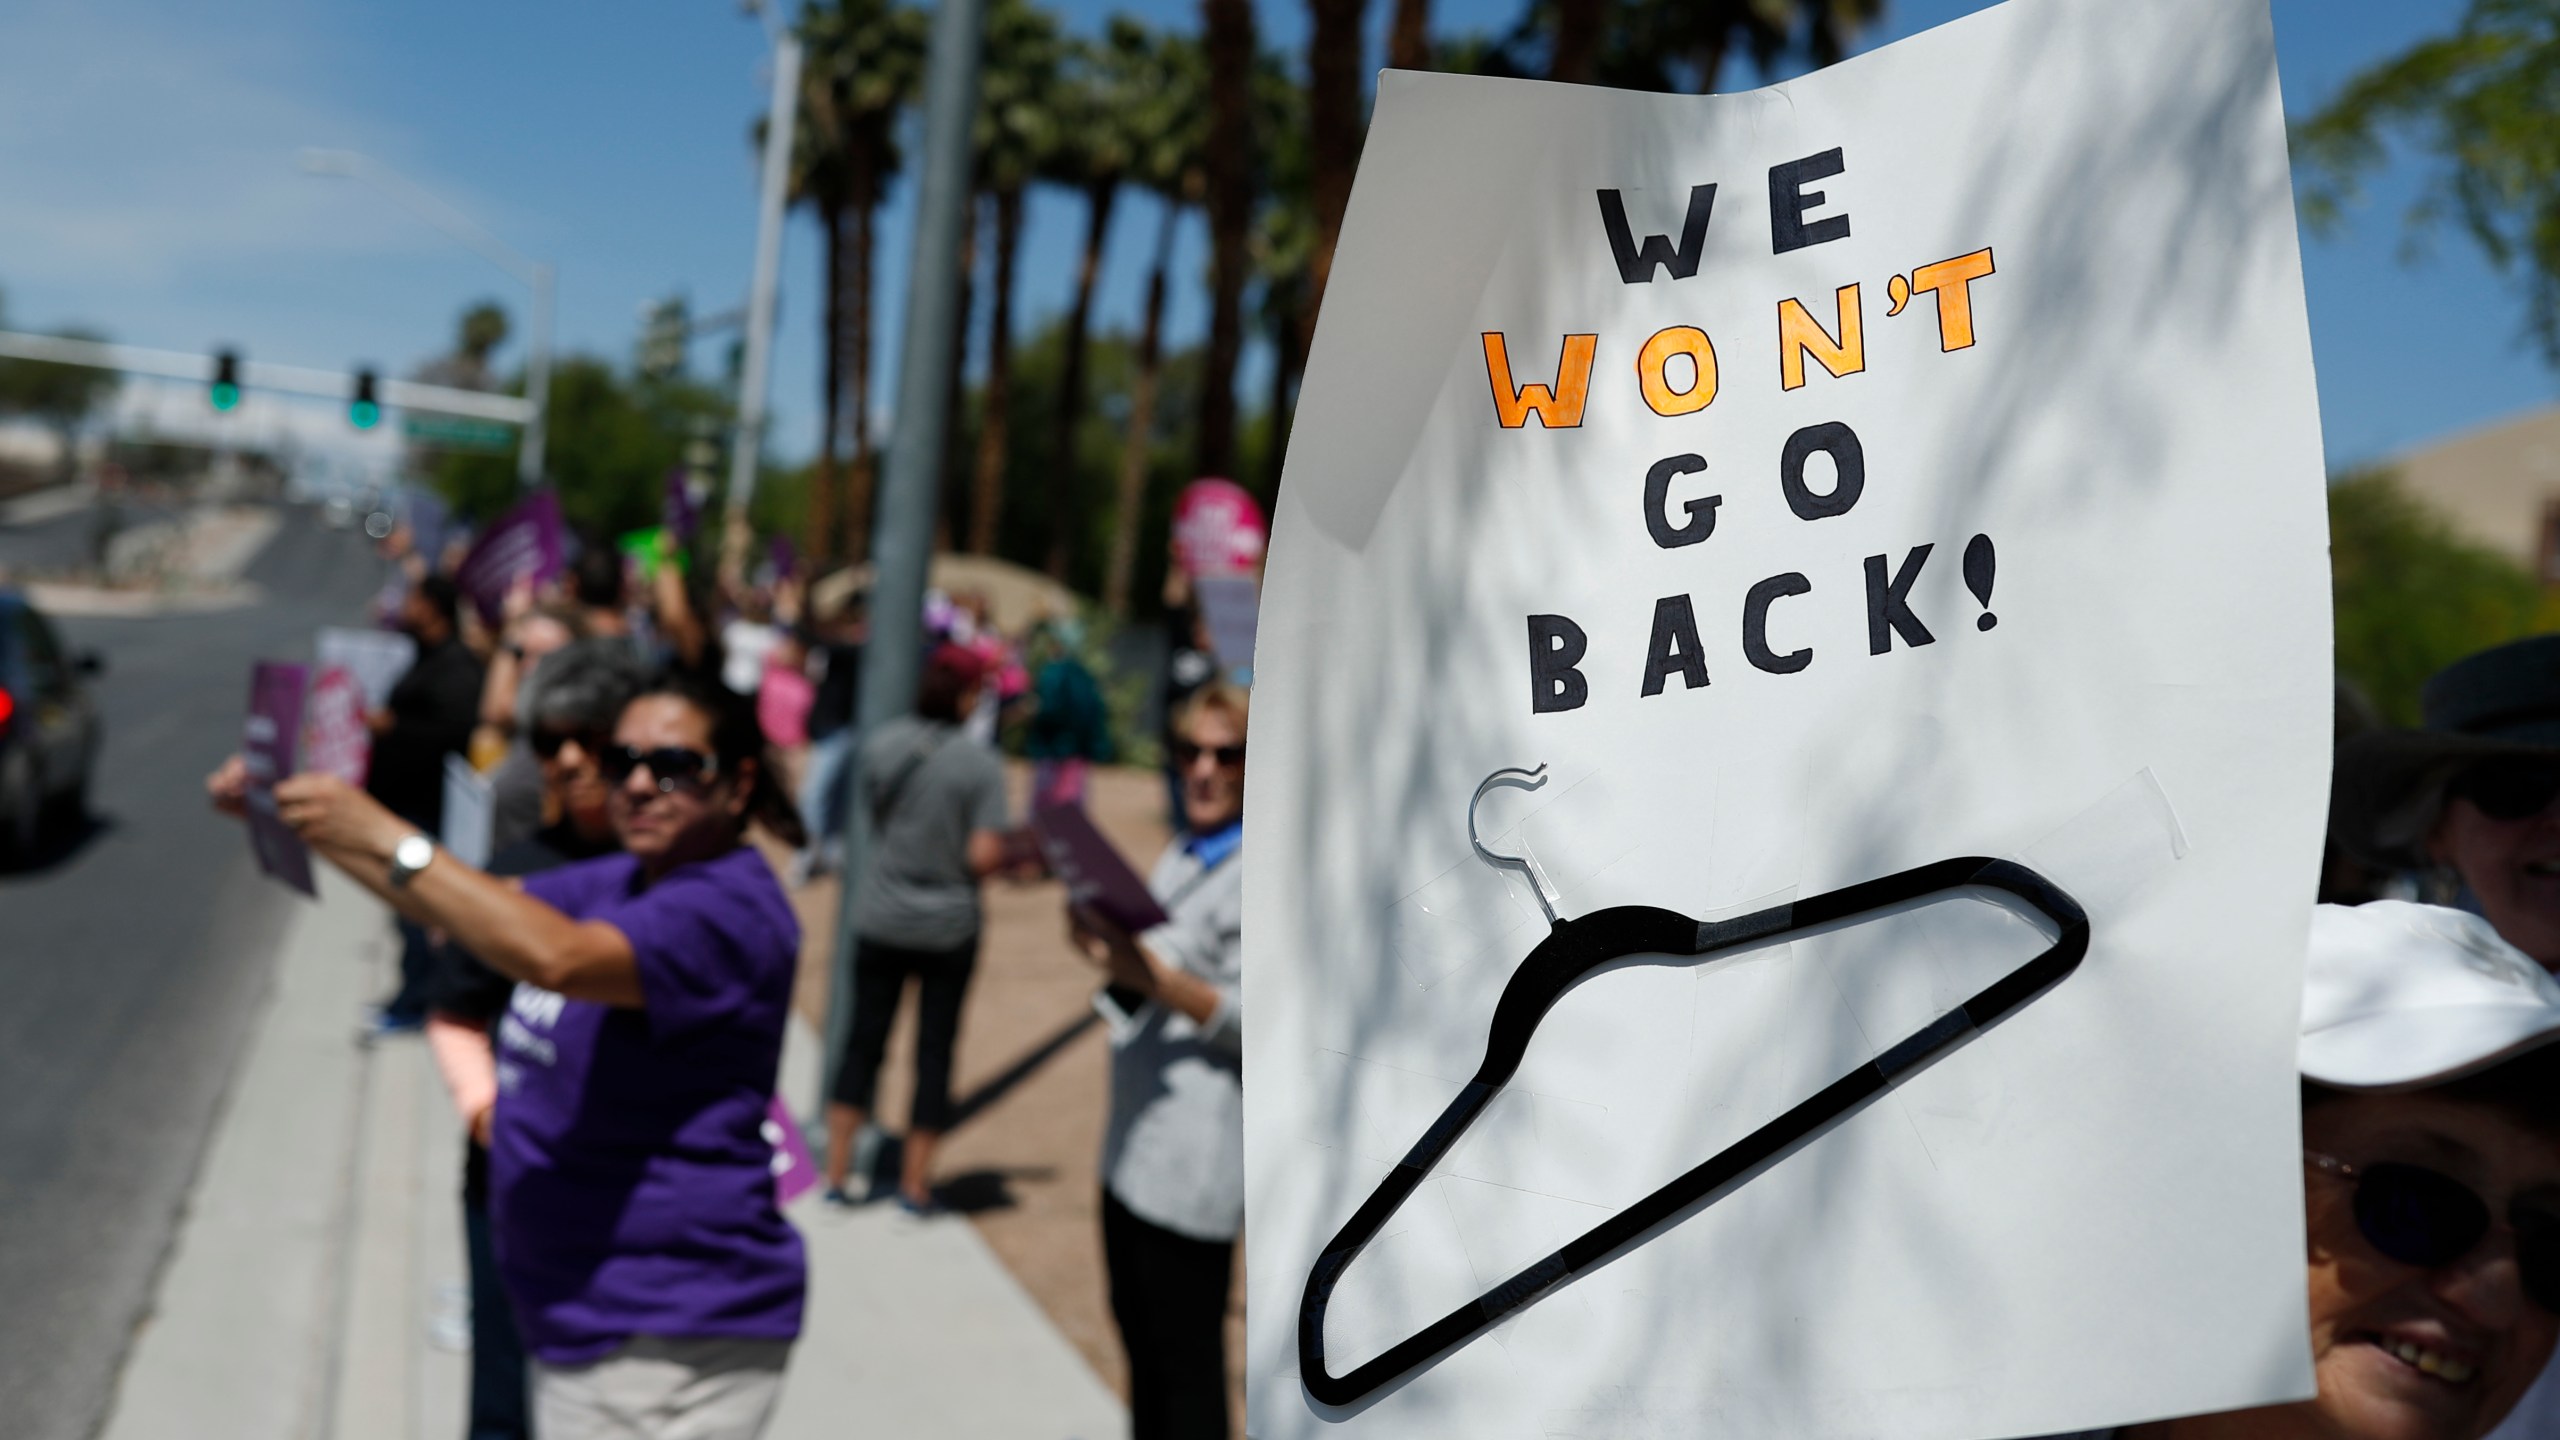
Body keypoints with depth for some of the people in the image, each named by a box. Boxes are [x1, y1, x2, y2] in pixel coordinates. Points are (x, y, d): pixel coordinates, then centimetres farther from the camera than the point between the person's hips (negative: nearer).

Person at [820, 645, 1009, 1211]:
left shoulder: (880, 744, -4)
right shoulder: (981, 764, -15)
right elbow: (984, 856, -19)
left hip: (879, 923, 3)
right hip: (949, 927, -3)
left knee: (864, 1041, 14)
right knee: (935, 1049, 9)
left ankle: (837, 1171, 18)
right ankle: (915, 1181, 16)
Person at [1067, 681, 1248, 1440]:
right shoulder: (1184, 853, 13)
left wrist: (1159, 979, -31)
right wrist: (1106, 948, 0)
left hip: (1197, 1155, -9)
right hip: (1137, 1136, 9)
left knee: (1184, 1357, -1)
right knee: (1139, 1330, 21)